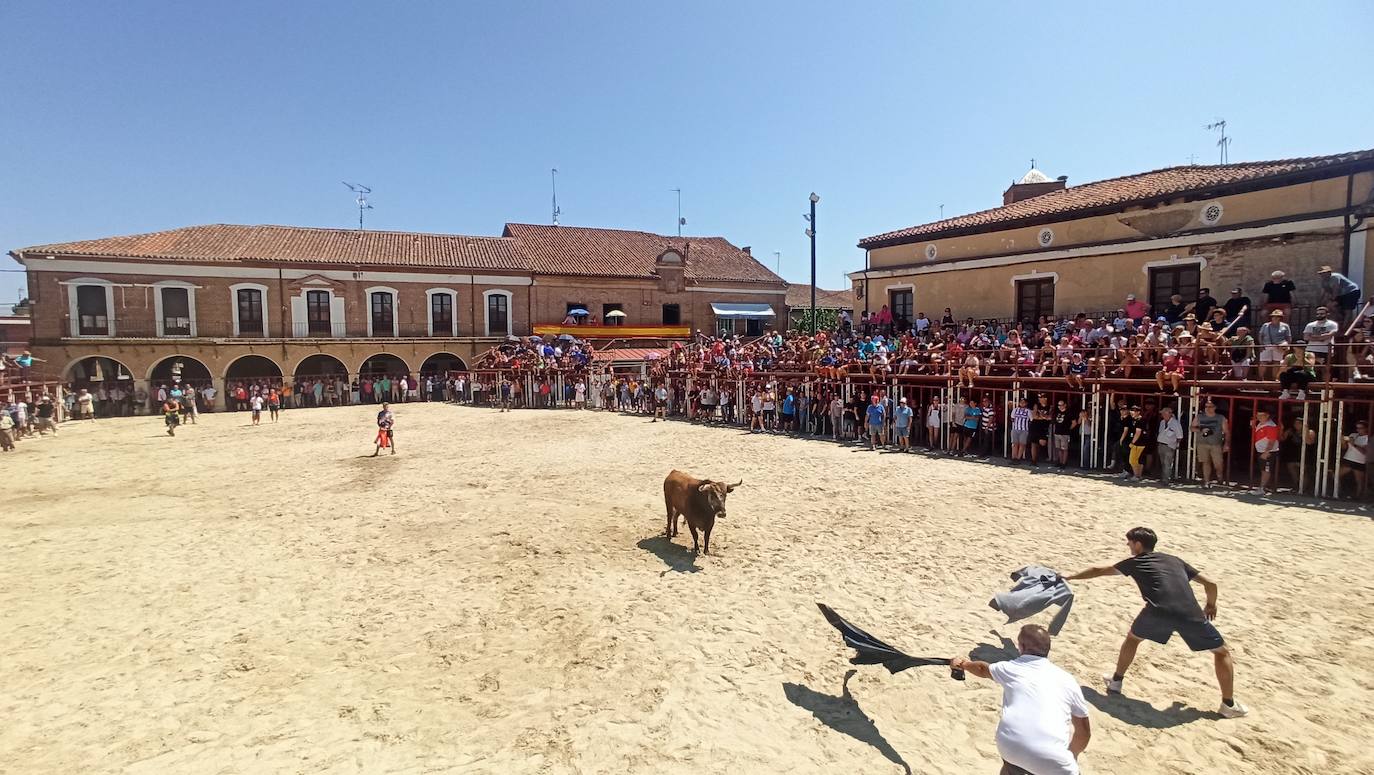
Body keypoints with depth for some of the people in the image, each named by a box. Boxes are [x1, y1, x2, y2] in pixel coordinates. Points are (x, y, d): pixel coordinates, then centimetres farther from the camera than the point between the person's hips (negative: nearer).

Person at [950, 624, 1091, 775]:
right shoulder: (1067, 680, 18)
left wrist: (962, 664, 63)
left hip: (1010, 747, 2)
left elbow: (982, 669, 41)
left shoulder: (1011, 668, 19)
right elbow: (1084, 732, 28)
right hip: (1051, 760, -2)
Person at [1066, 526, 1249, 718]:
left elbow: (1098, 571, 31)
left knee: (1132, 638, 26)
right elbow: (1211, 584, 30)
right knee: (1222, 652, 24)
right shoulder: (1175, 561, 31)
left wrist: (1068, 578, 42)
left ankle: (1116, 682, 32)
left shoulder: (1134, 563, 23)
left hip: (1158, 612, -1)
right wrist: (1211, 605, 49)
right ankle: (1229, 705, 23)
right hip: (1190, 614, 2)